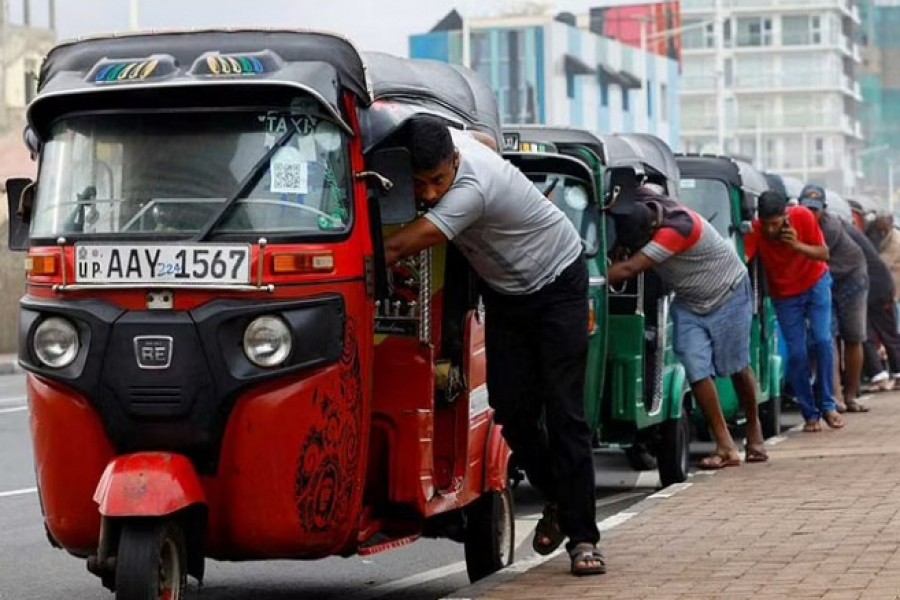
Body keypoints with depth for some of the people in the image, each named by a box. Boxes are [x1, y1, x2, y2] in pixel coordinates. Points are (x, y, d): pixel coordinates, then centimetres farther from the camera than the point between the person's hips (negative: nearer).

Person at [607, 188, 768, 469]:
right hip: (689, 303, 6)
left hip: (728, 294, -6)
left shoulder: (677, 227, -39)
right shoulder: (638, 210, -19)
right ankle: (725, 447, -9)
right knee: (696, 369, -10)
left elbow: (628, 269, -43)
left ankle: (754, 432, 32)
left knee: (737, 367, 6)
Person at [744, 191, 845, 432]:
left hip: (815, 283, 0)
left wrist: (798, 246, -34)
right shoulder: (756, 231, -25)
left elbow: (823, 254, -18)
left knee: (822, 340, -12)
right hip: (784, 295, 0)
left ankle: (828, 406, -2)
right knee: (796, 353, -5)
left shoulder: (803, 217, -24)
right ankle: (810, 413, 4)